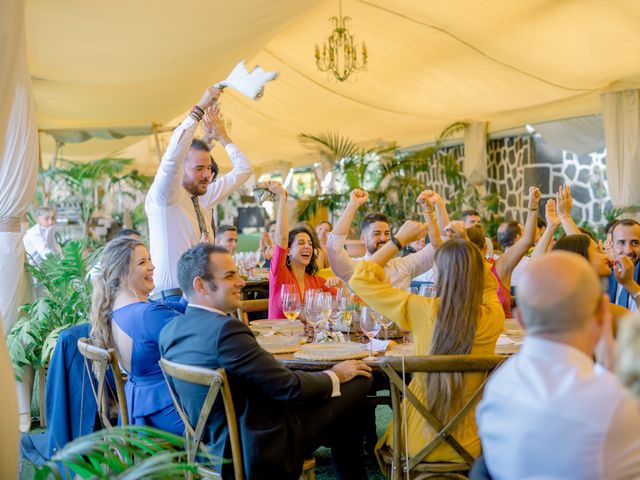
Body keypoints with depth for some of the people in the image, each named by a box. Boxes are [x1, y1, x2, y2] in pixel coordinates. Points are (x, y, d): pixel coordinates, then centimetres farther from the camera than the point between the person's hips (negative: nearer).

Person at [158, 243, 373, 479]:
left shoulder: (169, 330, 1)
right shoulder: (225, 329, -26)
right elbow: (288, 386, -21)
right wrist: (335, 376, -4)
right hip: (259, 454, -9)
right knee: (358, 380, 2)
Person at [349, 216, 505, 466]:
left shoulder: (422, 311, -21)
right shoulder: (493, 317, -14)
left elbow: (360, 279, -9)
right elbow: (488, 284, 12)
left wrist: (400, 239, -5)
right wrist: (467, 246, 9)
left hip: (420, 444, -2)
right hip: (470, 444, 2)